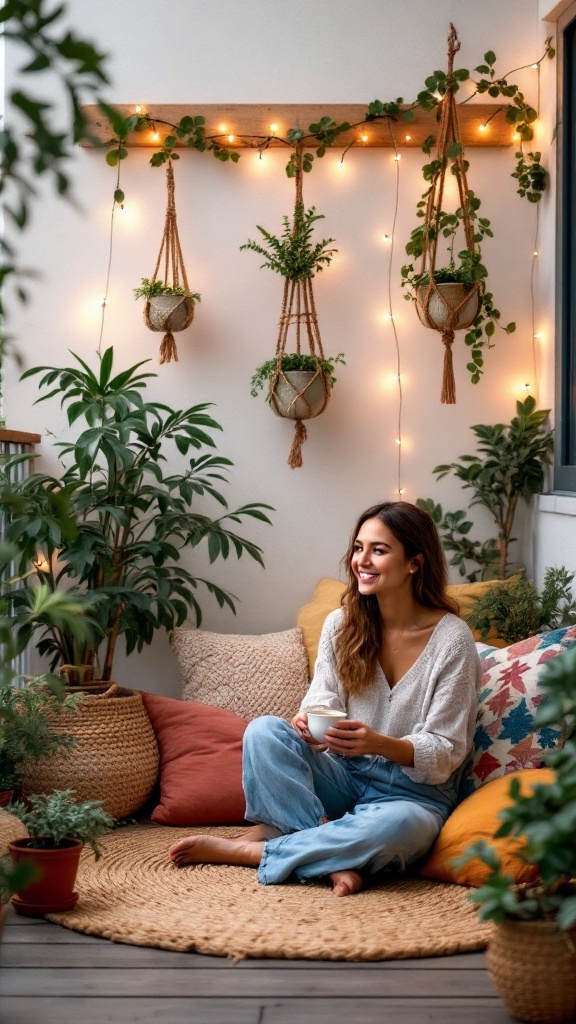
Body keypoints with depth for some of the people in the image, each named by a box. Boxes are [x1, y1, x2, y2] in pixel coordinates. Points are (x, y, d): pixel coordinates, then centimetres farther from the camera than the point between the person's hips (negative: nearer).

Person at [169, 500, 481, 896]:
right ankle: (334, 854, -27)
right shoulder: (341, 625, 2)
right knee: (264, 730, -23)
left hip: (414, 791, -4)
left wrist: (379, 743, -29)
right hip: (344, 775, 4)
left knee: (394, 826, -40)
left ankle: (249, 851, -24)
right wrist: (309, 726, -26)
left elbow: (445, 753, -11)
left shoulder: (452, 639, -11)